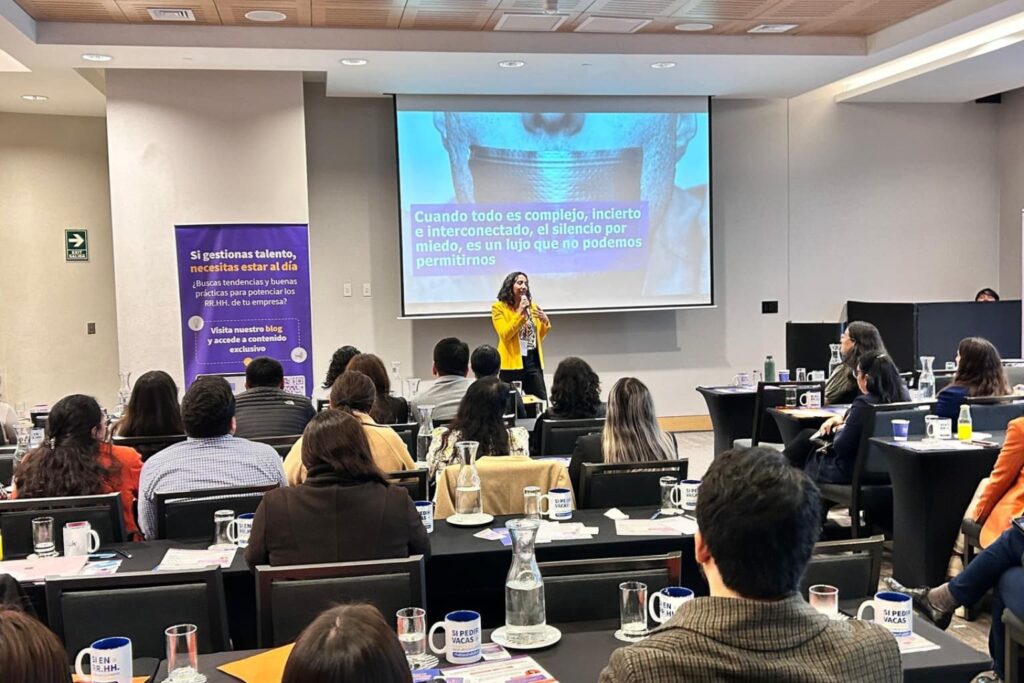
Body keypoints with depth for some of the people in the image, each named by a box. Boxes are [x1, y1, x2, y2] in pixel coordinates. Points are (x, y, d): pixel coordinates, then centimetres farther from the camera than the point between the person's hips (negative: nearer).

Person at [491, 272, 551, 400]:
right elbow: (505, 335, -13)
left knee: (542, 403, 1)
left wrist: (545, 322, -1)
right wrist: (520, 313, -18)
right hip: (512, 363, -5)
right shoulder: (499, 307, -1)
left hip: (533, 361, 5)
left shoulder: (532, 305, 14)